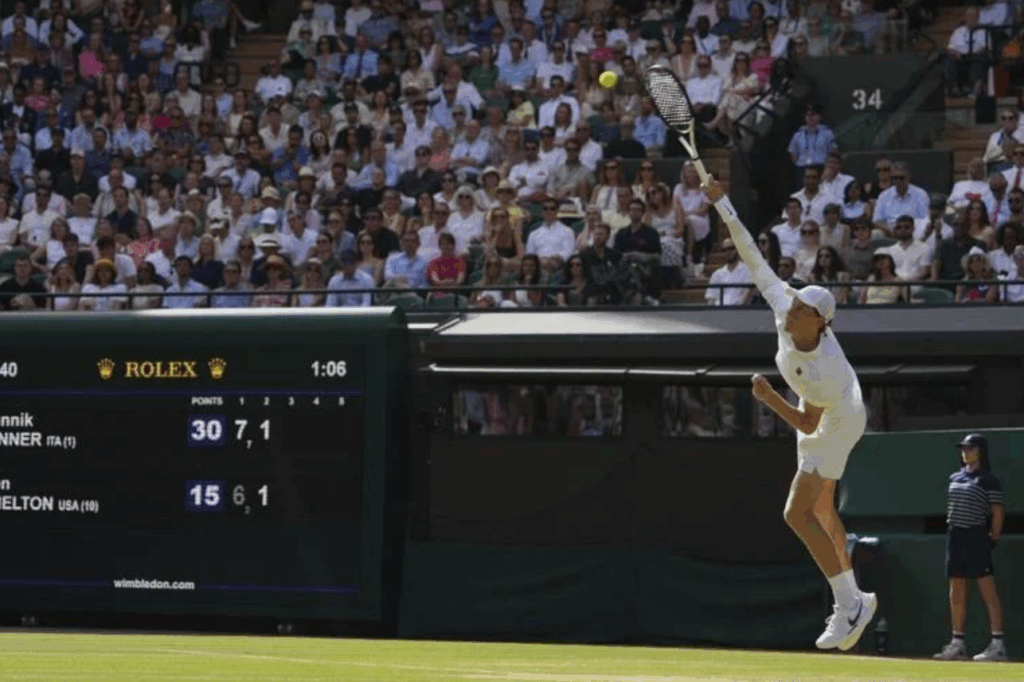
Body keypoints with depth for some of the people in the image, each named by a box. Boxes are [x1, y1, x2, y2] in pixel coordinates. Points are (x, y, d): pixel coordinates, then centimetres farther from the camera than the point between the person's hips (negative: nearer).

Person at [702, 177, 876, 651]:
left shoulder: (824, 368, -41)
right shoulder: (786, 306, -27)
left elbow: (807, 426, -29)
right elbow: (755, 259, -19)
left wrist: (770, 399, -41)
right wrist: (723, 206, -22)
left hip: (837, 422, -8)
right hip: (817, 413, 8)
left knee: (797, 513, -16)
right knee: (821, 510, 19)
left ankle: (849, 604, -9)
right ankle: (853, 602, 32)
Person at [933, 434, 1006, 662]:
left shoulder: (988, 480, -5)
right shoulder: (955, 478, 15)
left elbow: (997, 512, -7)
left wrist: (993, 539, -9)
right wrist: (951, 529, 14)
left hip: (977, 537, -8)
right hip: (955, 537, 8)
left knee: (988, 591, -9)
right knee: (956, 594, 9)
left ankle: (998, 644, -12)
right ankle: (957, 644, 16)